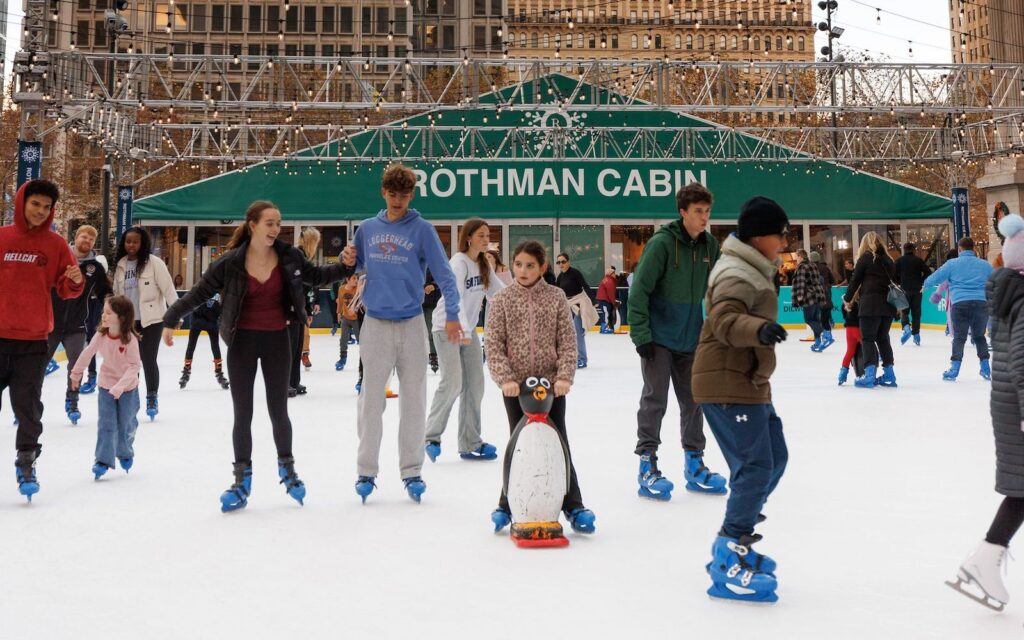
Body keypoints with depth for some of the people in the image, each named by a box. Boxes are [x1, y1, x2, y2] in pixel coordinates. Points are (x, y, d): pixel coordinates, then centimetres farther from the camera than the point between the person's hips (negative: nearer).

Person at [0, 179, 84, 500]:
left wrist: (75, 281, -16)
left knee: (28, 406, 6)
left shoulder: (56, 244, 1)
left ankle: (26, 463, 17)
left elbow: (65, 290, 3)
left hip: (33, 340, 0)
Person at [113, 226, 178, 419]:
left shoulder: (153, 262, -10)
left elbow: (168, 289, -13)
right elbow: (116, 294, 14)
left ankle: (152, 398, 17)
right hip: (128, 321, 5)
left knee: (148, 360, -2)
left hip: (151, 320, -5)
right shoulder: (120, 265, 7)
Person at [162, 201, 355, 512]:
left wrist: (344, 266, -6)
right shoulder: (231, 262, -12)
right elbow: (200, 292, -4)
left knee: (278, 410, 8)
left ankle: (287, 469, 29)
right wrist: (171, 319, -1)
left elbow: (316, 276, 8)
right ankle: (242, 480, 17)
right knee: (243, 413, 5)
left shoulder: (288, 256, -7)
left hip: (277, 340, 1)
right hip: (242, 342, -1)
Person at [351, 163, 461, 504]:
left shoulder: (422, 229, -2)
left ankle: (411, 471, 16)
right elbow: (354, 267, 18)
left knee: (413, 400, 5)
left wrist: (451, 314, -14)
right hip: (375, 324, 2)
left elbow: (443, 273, -6)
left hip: (412, 325, -1)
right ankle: (366, 472, 14)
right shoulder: (367, 228, 6)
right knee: (371, 399, 4)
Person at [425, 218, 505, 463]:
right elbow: (456, 298, -30)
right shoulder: (458, 263, -17)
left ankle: (470, 444, 13)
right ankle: (432, 437, -3)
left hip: (468, 329, 8)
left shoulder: (483, 265, 9)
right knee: (453, 382, -16)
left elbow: (499, 292, 8)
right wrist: (464, 330, -41)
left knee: (475, 384, 5)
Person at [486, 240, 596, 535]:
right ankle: (507, 505, 21)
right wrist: (505, 378, -14)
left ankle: (573, 506, 10)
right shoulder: (502, 299, 0)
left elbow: (568, 341, -1)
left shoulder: (556, 297, 1)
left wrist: (564, 377, -11)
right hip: (516, 386, 0)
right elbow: (494, 345, -3)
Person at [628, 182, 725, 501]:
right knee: (655, 400, -1)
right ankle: (647, 466, 8)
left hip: (691, 338, 6)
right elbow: (639, 290, -17)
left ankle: (694, 465, 24)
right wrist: (641, 335, -19)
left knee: (693, 400, 12)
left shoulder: (710, 246, 3)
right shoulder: (662, 242, -16)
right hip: (658, 337, -6)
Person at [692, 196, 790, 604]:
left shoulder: (754, 270, 17)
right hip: (727, 385, -11)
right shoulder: (736, 274, -16)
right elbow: (725, 320, -34)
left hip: (749, 383, 11)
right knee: (755, 467, -15)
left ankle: (734, 544, 27)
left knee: (774, 459, 17)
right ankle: (728, 565, -9)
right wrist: (759, 329, -51)